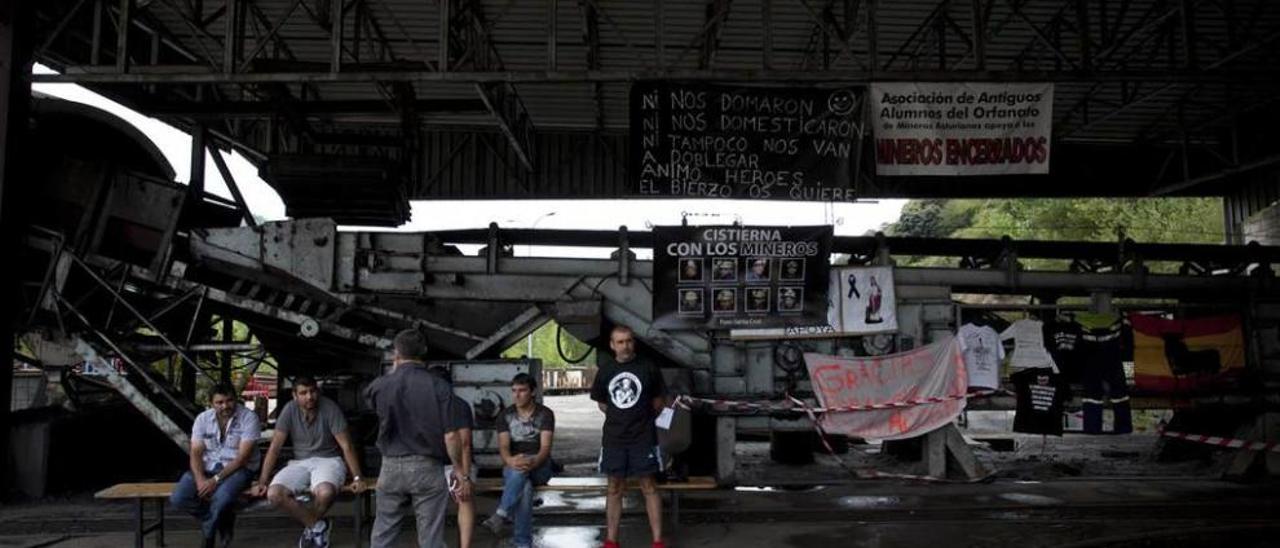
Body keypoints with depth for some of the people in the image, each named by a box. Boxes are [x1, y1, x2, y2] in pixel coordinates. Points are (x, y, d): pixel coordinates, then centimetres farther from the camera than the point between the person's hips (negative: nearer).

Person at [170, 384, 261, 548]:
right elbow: (196, 453, -3)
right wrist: (200, 479, -22)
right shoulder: (202, 419, 2)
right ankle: (223, 519, 3)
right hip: (207, 467, 4)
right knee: (178, 499, -20)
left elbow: (243, 457, -17)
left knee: (222, 498, -34)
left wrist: (216, 480, -25)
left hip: (238, 468, -4)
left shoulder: (249, 418, -13)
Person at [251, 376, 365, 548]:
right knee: (274, 494, -26)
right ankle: (318, 525, -7)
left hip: (328, 460, -3)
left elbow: (346, 446, -11)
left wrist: (357, 477, -17)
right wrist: (262, 482, -7)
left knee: (325, 493, -36)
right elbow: (275, 448, -3)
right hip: (300, 462, 3)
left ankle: (311, 526, 0)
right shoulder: (289, 410, -6)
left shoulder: (330, 408, -13)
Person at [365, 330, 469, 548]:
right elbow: (450, 435, -12)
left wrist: (393, 372, 24)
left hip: (392, 467, 2)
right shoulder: (439, 386, -10)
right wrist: (461, 471, -2)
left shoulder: (382, 385, -4)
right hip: (428, 468, -2)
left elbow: (368, 394, 22)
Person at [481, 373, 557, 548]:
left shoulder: (545, 414, -2)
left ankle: (502, 514, -40)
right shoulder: (505, 415, 4)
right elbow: (503, 446, -9)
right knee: (524, 488, -36)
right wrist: (510, 461, -35)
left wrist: (533, 462, -39)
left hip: (539, 467, -1)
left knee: (521, 469, -39)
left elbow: (546, 447, -14)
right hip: (512, 467, 1)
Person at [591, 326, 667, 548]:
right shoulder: (605, 371, 5)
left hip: (643, 437, -2)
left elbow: (659, 399, 7)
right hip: (613, 438, 3)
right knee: (615, 488, 9)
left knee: (649, 486, 0)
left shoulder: (648, 367, -3)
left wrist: (643, 418, 6)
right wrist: (620, 417, 10)